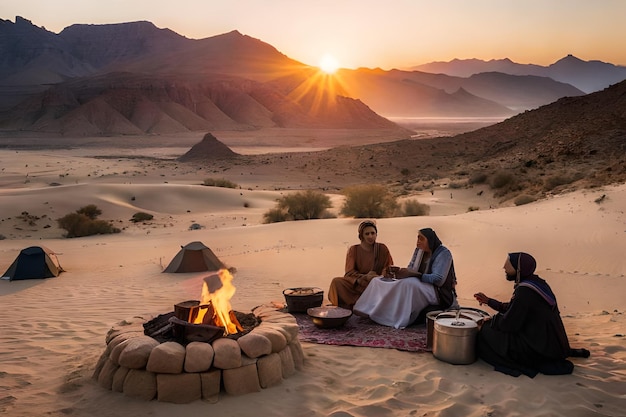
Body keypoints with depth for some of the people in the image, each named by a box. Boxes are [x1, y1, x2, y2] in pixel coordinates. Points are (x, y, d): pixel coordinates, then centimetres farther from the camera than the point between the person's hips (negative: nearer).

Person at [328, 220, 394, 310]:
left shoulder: (382, 249, 6)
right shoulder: (353, 250, 6)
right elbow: (349, 272, -2)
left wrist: (382, 277, -19)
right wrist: (365, 277, -21)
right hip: (356, 285, 0)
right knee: (336, 282, -25)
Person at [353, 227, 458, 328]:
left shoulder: (443, 253, -13)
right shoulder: (419, 251, 9)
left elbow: (439, 280, -24)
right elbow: (410, 270, 9)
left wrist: (414, 274, -32)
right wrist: (399, 271, -14)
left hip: (439, 292, -8)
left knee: (407, 284, -37)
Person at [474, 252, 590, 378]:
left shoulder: (525, 290, -22)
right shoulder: (537, 282, 6)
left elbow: (509, 324, -19)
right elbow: (512, 309, 18)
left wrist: (492, 320, 0)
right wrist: (489, 301, 20)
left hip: (541, 347, -9)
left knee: (487, 331, -10)